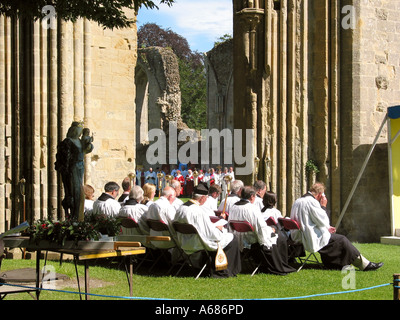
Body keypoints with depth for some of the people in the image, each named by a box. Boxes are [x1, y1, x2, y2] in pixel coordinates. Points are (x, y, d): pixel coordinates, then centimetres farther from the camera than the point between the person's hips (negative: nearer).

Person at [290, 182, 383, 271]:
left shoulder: (298, 201, 13)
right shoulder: (311, 202, -17)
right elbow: (323, 221, -16)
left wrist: (326, 228, 19)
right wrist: (323, 206, -2)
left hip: (298, 237, 9)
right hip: (312, 239, -9)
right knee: (341, 240, 0)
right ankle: (365, 265, 6)